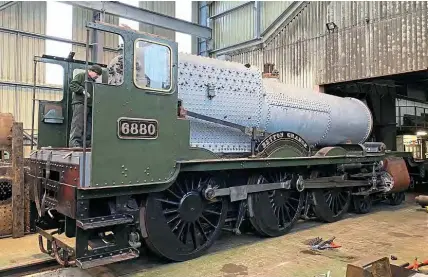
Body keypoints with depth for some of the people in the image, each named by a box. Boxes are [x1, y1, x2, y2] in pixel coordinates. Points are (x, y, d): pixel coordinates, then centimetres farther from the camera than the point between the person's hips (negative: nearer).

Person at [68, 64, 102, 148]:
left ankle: (87, 143, 7)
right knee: (78, 123, -15)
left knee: (89, 125, 4)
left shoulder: (93, 81, 27)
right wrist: (83, 90, -17)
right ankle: (74, 141, -19)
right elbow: (72, 85, -8)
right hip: (80, 103, -8)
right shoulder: (81, 76, 4)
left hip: (89, 105, 8)